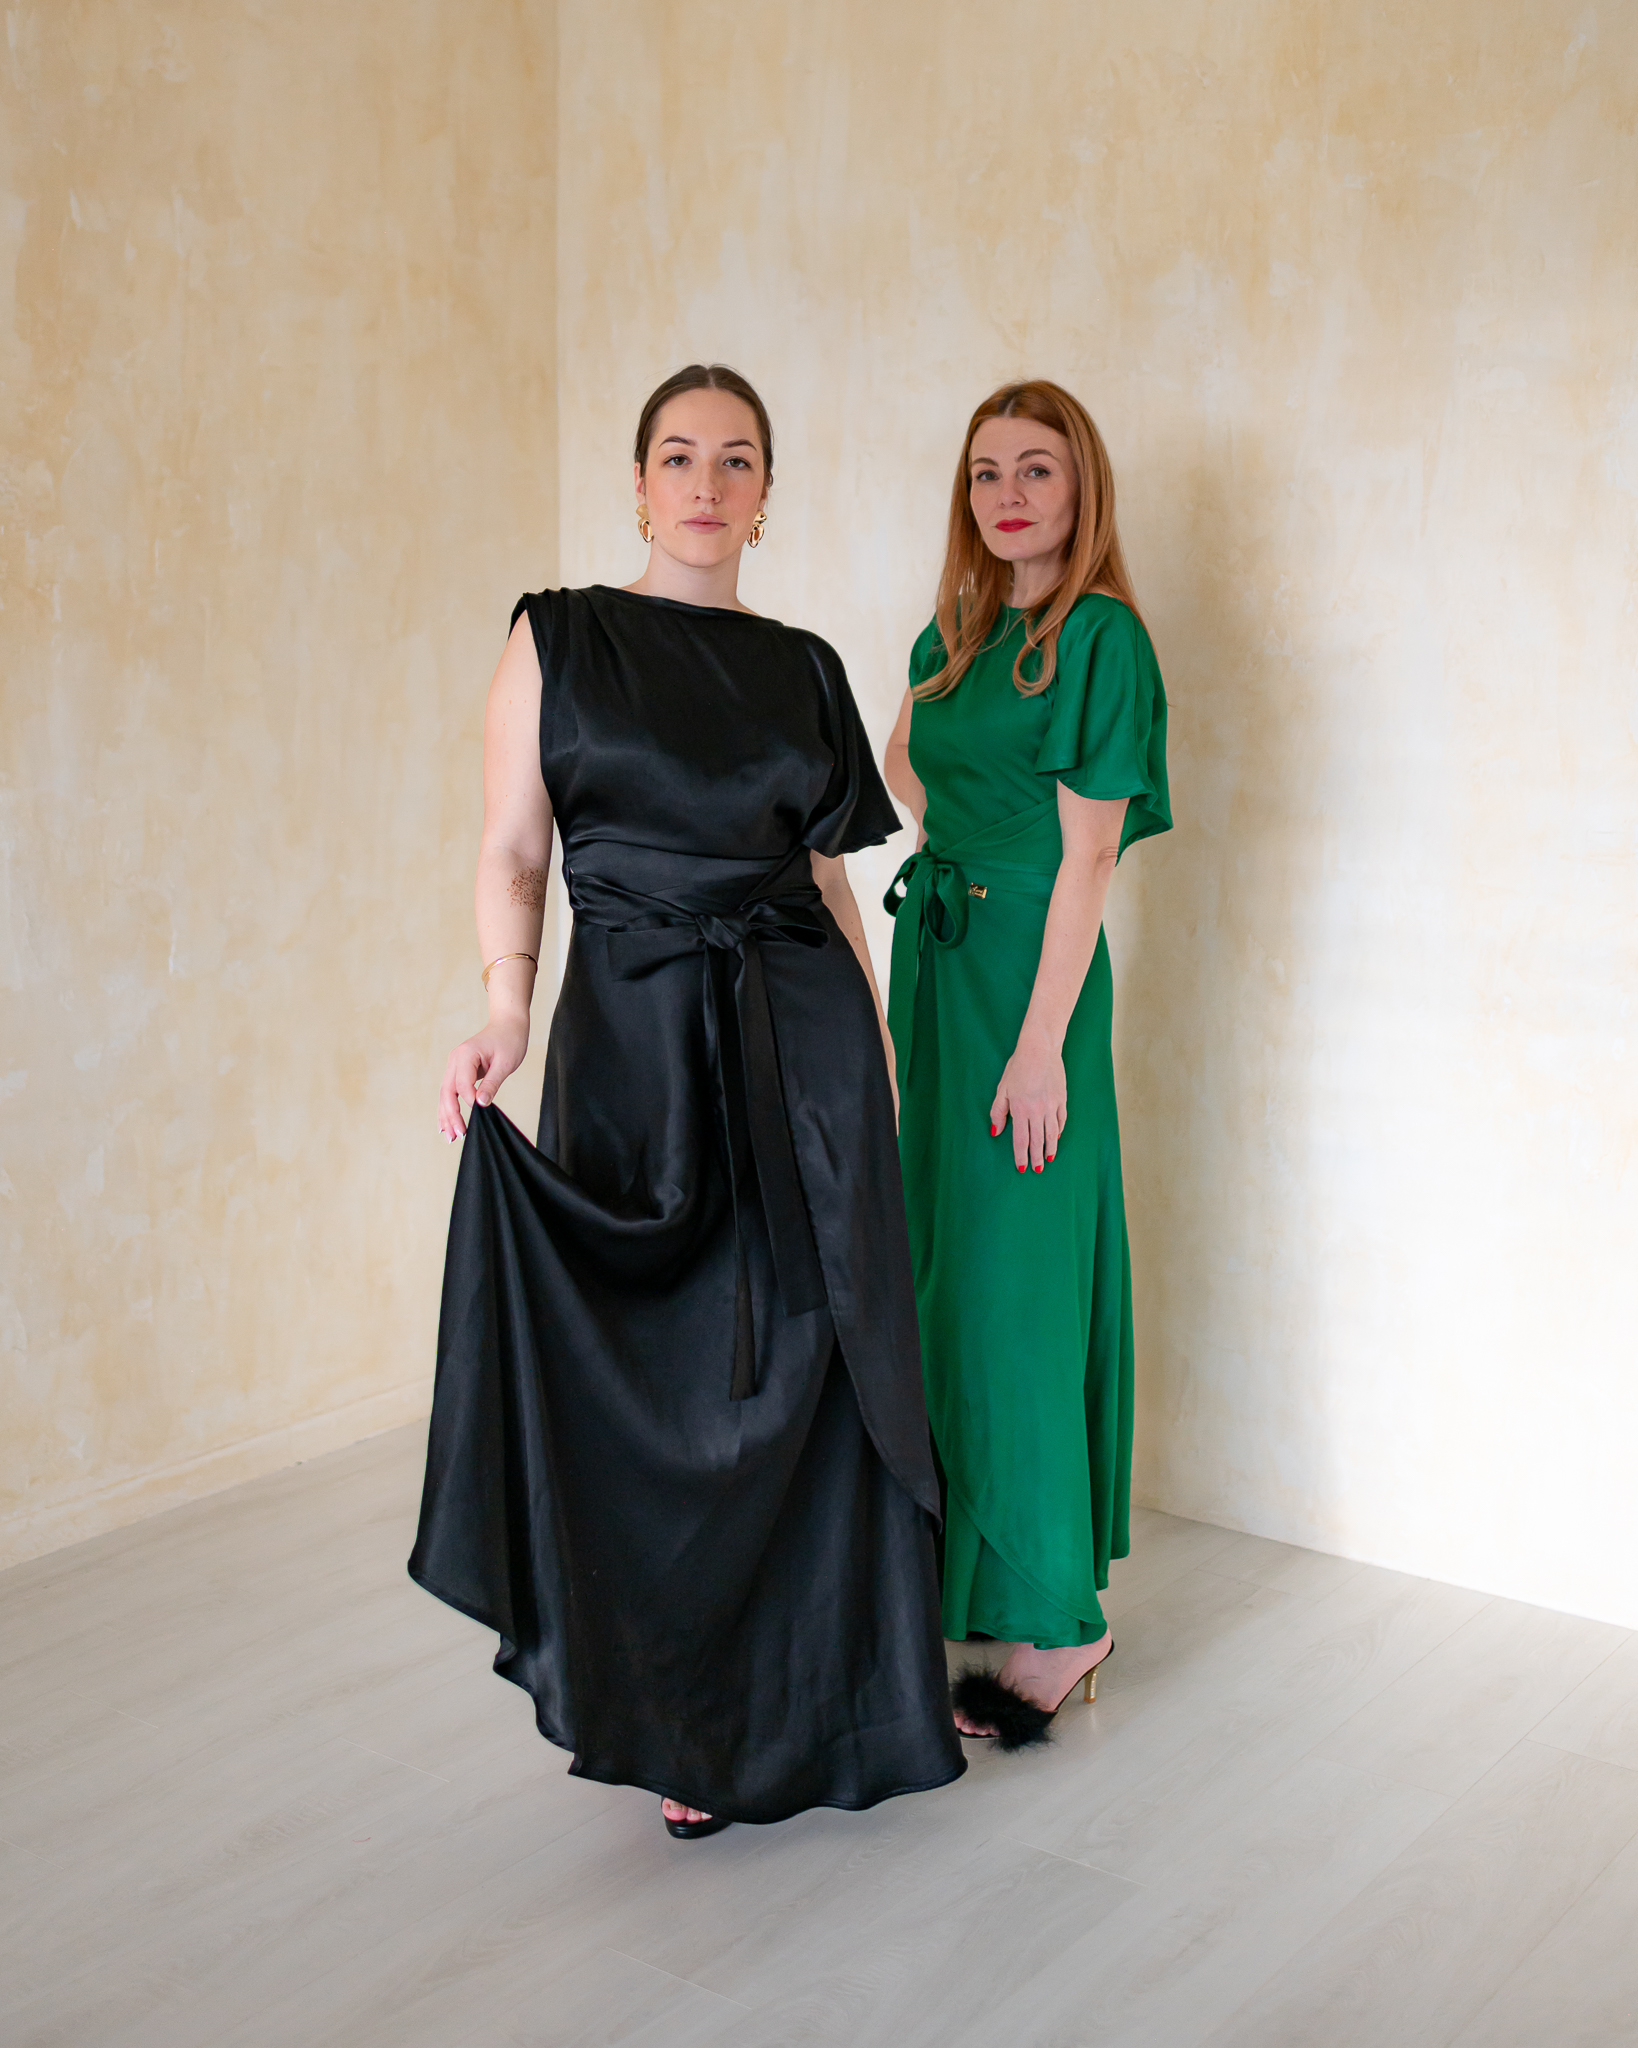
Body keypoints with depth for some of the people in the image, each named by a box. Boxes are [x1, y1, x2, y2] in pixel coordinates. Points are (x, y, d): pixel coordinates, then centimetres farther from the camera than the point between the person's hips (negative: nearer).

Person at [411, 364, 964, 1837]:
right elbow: (513, 852, -2)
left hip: (804, 1043, 3)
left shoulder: (805, 667, 11)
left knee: (824, 1359, 5)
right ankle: (689, 1727, 20)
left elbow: (831, 879, 14)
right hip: (634, 1037, -2)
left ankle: (854, 1689, 23)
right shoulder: (557, 639, 3)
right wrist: (508, 1007, -19)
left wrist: (877, 1055, 9)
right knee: (660, 1376, 2)